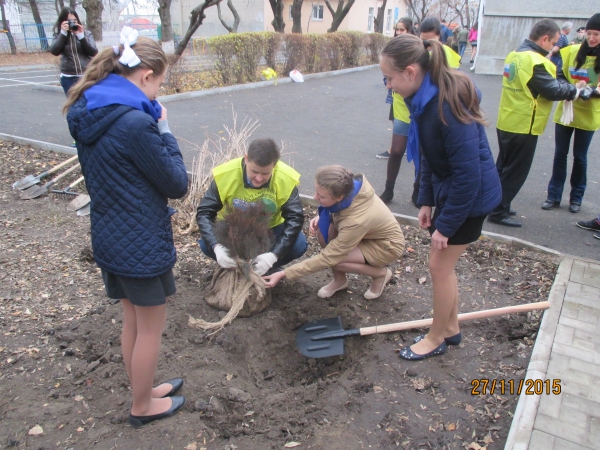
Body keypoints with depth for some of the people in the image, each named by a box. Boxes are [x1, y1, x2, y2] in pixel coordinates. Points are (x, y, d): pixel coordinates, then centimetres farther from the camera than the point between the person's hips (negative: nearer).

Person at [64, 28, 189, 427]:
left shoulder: (90, 114, 3)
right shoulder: (136, 121, -25)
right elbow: (177, 184, -16)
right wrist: (164, 131, -7)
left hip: (110, 239, 9)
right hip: (142, 245, -8)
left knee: (133, 321, 24)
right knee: (151, 328, 13)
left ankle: (143, 390, 44)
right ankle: (143, 406, 33)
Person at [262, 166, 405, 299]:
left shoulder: (356, 221, -41)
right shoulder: (348, 188, -22)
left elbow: (327, 258, -32)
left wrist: (284, 274, -29)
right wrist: (321, 217, -15)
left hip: (388, 245, -7)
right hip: (371, 231, 7)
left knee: (333, 258, -25)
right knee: (322, 230, -18)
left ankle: (381, 274, 0)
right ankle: (340, 279, 4)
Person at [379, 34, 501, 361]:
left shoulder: (448, 106, -29)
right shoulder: (424, 98, -2)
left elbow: (468, 174, -27)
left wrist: (445, 225, -20)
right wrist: (427, 201, 10)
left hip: (471, 196, -8)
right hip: (448, 189, 9)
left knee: (439, 265, 3)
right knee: (443, 264, 17)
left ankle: (436, 339, 24)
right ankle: (450, 328, 37)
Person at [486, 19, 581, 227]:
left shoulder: (515, 55, 8)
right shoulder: (535, 61, -20)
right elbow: (554, 91, -19)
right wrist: (576, 90, -2)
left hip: (506, 123, 9)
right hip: (523, 127, -9)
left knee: (503, 167, 18)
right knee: (515, 172, 1)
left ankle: (497, 205, 29)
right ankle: (498, 212, 7)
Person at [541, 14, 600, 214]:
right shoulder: (573, 51, -2)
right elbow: (560, 76, 4)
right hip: (565, 111, 2)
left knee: (579, 157, 8)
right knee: (560, 154, 6)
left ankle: (576, 197, 22)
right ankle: (554, 196, 16)